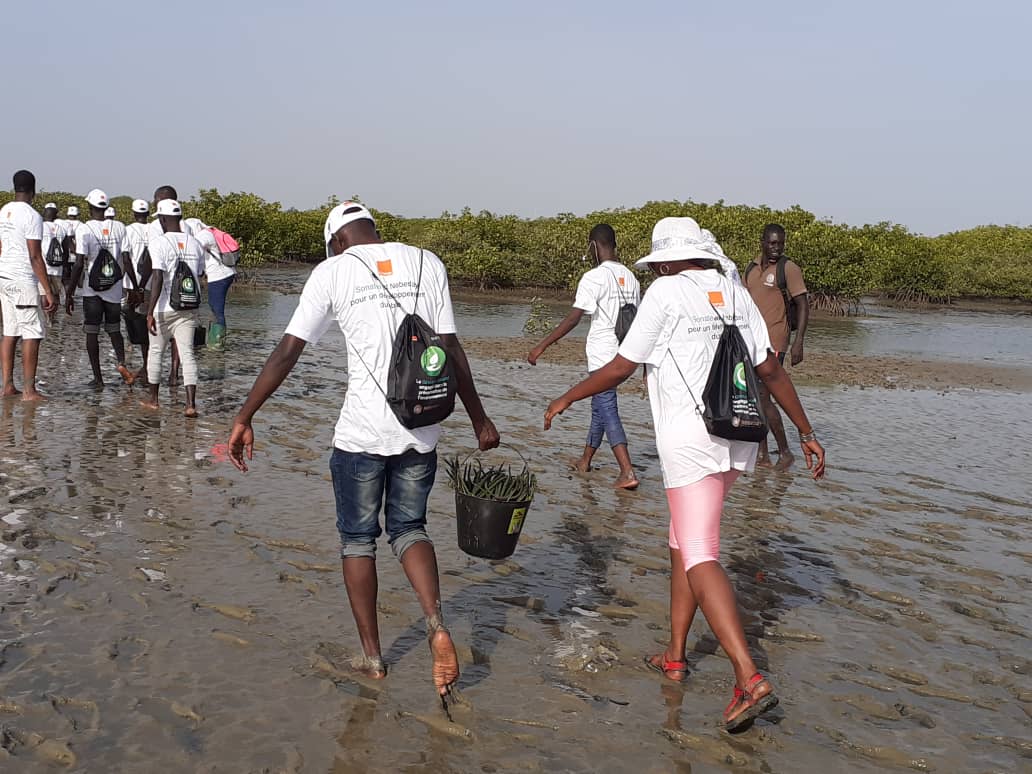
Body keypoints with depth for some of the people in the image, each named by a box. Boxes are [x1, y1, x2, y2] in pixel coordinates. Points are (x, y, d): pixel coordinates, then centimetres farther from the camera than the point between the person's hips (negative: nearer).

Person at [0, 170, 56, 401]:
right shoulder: (31, 216, -13)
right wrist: (48, 292, -15)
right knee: (32, 335, -3)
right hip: (23, 281, -8)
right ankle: (29, 390, -2)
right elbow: (35, 258, -16)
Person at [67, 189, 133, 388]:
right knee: (114, 330, 18)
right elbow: (127, 261, 0)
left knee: (92, 333, 7)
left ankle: (98, 378, 7)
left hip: (92, 289, -3)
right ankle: (121, 363, -6)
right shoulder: (119, 228, 1)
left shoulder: (84, 229, -9)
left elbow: (79, 264, -13)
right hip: (114, 289, 3)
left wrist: (69, 293, -7)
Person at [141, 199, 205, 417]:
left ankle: (153, 399, 25)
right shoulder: (194, 244, 5)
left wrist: (150, 312, -18)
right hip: (189, 308, 3)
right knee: (187, 353, 2)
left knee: (155, 351, 14)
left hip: (164, 309, -3)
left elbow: (157, 279, -19)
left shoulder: (158, 243, -11)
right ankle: (191, 403, -9)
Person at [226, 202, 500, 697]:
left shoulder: (332, 272, -1)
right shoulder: (427, 264, 6)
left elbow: (287, 353, -4)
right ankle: (436, 623, -4)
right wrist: (478, 418, 11)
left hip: (361, 432, -3)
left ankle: (371, 657, 20)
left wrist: (244, 419, 1)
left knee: (358, 539, 14)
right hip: (421, 431, 3)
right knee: (409, 528, 19)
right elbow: (450, 348, 4)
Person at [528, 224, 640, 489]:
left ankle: (627, 472, -13)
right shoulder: (630, 277, 9)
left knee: (607, 410, -6)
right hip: (621, 352, 7)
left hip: (602, 355, -7)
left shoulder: (593, 278, -14)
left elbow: (572, 319, -19)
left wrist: (542, 346, -15)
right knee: (600, 407, 19)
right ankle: (585, 461, 33)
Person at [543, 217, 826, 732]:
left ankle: (750, 679, -20)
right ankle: (674, 655, 27)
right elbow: (770, 368, 8)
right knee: (683, 539, 19)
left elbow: (620, 369, -6)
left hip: (690, 440, -7)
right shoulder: (734, 294, 10)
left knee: (700, 557, -9)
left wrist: (566, 399, 8)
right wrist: (806, 432, 12)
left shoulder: (665, 293, -7)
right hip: (736, 436, 7)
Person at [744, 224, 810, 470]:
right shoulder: (751, 269, 12)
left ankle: (785, 452, 4)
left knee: (762, 397, -10)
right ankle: (762, 455, 16)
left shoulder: (789, 269, -7)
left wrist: (798, 342, -16)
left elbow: (803, 306, -8)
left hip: (773, 343, -7)